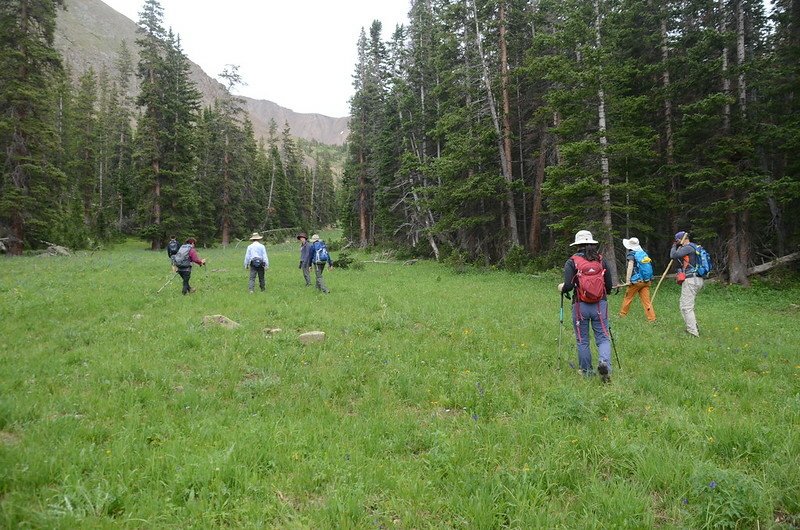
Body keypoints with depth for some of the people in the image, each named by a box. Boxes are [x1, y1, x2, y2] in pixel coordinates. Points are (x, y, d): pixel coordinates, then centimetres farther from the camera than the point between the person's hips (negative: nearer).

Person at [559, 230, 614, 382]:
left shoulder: (572, 262, -5)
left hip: (581, 306, -1)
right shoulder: (601, 260, 3)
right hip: (600, 305, 2)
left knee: (582, 341, 12)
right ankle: (604, 362, -18)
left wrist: (561, 288, 7)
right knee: (603, 338, 8)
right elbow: (609, 286, 5)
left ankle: (586, 371, 19)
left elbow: (568, 285, -15)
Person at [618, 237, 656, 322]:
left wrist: (628, 280, -17)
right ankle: (652, 318, -2)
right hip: (647, 281, 6)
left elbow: (630, 267, -16)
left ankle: (622, 315, 21)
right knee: (646, 300, 4)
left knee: (627, 298, 10)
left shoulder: (632, 254, -5)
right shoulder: (644, 253, 13)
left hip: (636, 281, -6)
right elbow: (648, 267, 17)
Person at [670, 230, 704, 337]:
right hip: (698, 280, 10)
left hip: (690, 280, -10)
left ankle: (693, 333, -11)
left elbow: (673, 256, -22)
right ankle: (694, 328, 24)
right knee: (688, 305, 21)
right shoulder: (694, 247, 19)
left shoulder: (688, 248, -12)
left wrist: (674, 246, -2)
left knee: (686, 307, -9)